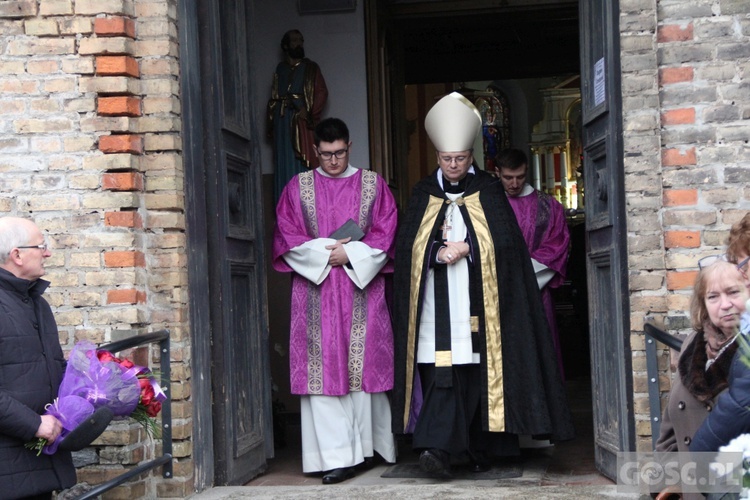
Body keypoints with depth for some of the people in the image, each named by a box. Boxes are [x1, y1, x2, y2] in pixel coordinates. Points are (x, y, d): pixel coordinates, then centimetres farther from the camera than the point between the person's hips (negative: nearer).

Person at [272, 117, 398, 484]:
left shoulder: (372, 184, 9)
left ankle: (368, 446, 12)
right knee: (323, 368, -6)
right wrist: (324, 252, -10)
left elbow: (385, 233, 3)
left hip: (363, 290, 0)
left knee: (365, 366, 0)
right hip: (316, 290, 0)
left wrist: (351, 253, -10)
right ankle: (337, 456, -5)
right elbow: (288, 238, 3)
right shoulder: (298, 186, 9)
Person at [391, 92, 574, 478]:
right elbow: (406, 246, 5)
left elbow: (506, 243, -1)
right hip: (437, 305, 1)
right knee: (440, 372, -9)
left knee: (479, 373, -1)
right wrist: (440, 253, -12)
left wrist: (464, 249, -12)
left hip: (479, 304, 0)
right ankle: (439, 448, -15)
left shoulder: (488, 191, 9)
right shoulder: (423, 194, 12)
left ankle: (479, 448, 10)